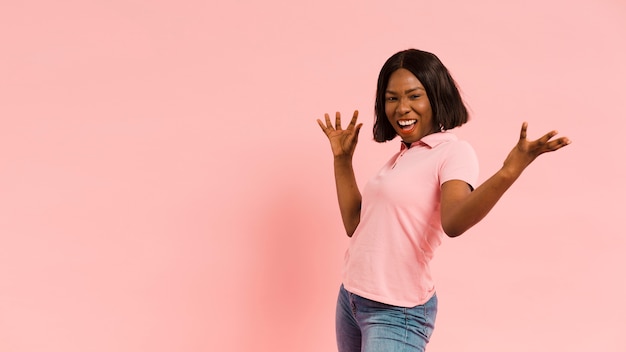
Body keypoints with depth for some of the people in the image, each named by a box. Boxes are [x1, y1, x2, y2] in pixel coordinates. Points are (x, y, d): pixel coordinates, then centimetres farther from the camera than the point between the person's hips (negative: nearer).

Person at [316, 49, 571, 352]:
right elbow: (354, 224, 10)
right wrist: (342, 159, 11)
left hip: (396, 312, -8)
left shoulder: (453, 152, -12)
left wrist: (508, 172, -45)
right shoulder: (399, 158, 11)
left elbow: (452, 223, -31)